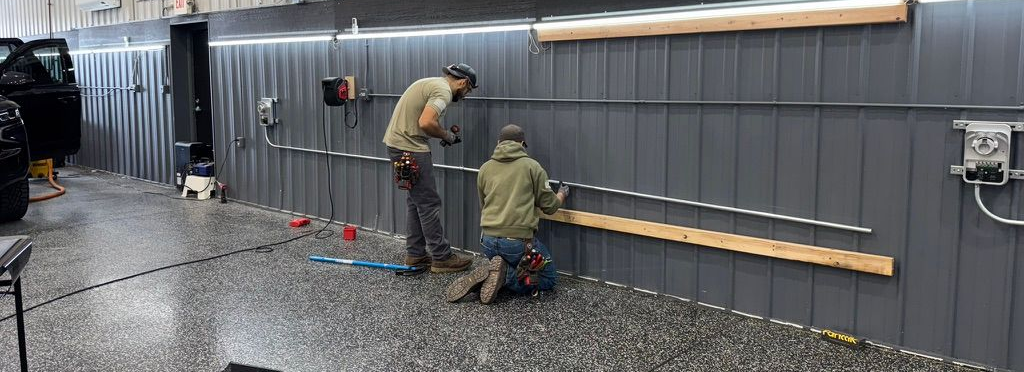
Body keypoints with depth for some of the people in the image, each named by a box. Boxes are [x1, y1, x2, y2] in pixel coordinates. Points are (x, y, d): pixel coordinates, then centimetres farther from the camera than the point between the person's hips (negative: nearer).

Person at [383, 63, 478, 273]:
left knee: (416, 201, 17)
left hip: (396, 143, 10)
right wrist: (447, 136, -9)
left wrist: (444, 134, 14)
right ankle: (441, 258, 4)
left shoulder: (431, 83, 19)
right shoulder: (443, 91, -13)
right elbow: (426, 122, -27)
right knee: (429, 203, -3)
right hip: (410, 148, -10)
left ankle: (415, 254, 23)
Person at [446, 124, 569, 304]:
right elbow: (549, 206, 4)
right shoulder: (532, 166, -1)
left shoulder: (485, 168, 11)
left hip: (489, 241, 5)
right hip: (519, 240, -5)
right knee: (548, 279, 14)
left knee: (508, 271, 30)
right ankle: (503, 276, -10)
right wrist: (562, 194, 26)